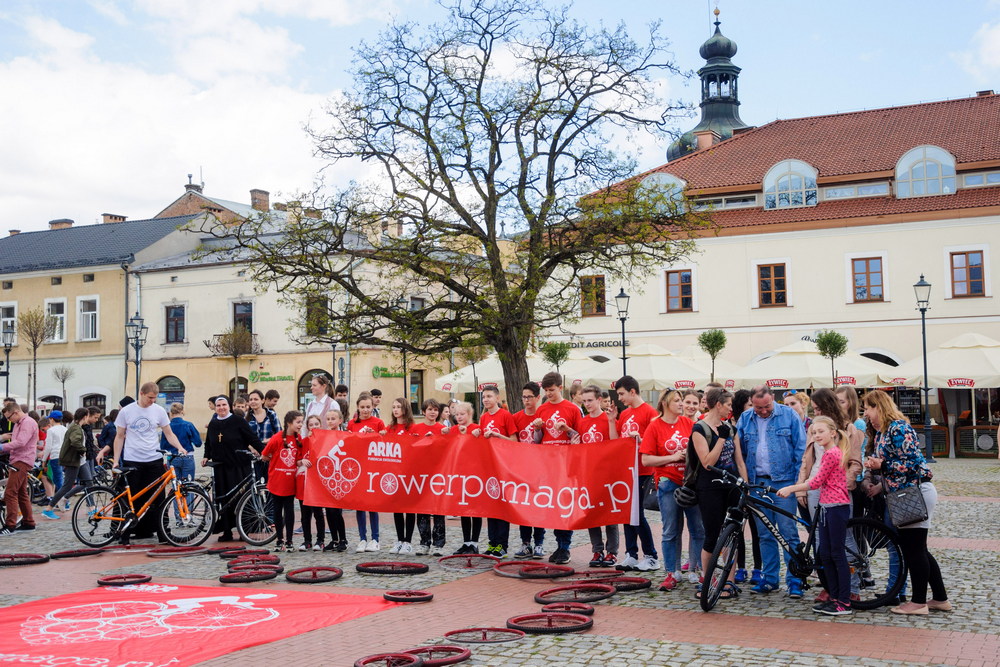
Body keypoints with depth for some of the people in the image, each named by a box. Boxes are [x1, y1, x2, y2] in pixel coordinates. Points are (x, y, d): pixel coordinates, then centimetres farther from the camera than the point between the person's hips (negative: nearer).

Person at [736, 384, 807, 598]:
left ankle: (794, 581, 4)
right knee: (764, 534, 9)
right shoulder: (745, 420, 7)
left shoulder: (788, 415, -2)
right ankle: (770, 579, 18)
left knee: (788, 533, -3)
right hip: (757, 482, 4)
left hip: (783, 482, -3)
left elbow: (800, 449, -1)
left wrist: (799, 480, -6)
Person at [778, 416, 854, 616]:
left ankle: (844, 603, -1)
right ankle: (834, 597, 17)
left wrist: (790, 489, -9)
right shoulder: (833, 452, 17)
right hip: (828, 507, 10)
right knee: (825, 554, 10)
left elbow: (816, 482, -14)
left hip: (836, 507, -10)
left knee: (838, 554, -6)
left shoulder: (831, 454, -14)